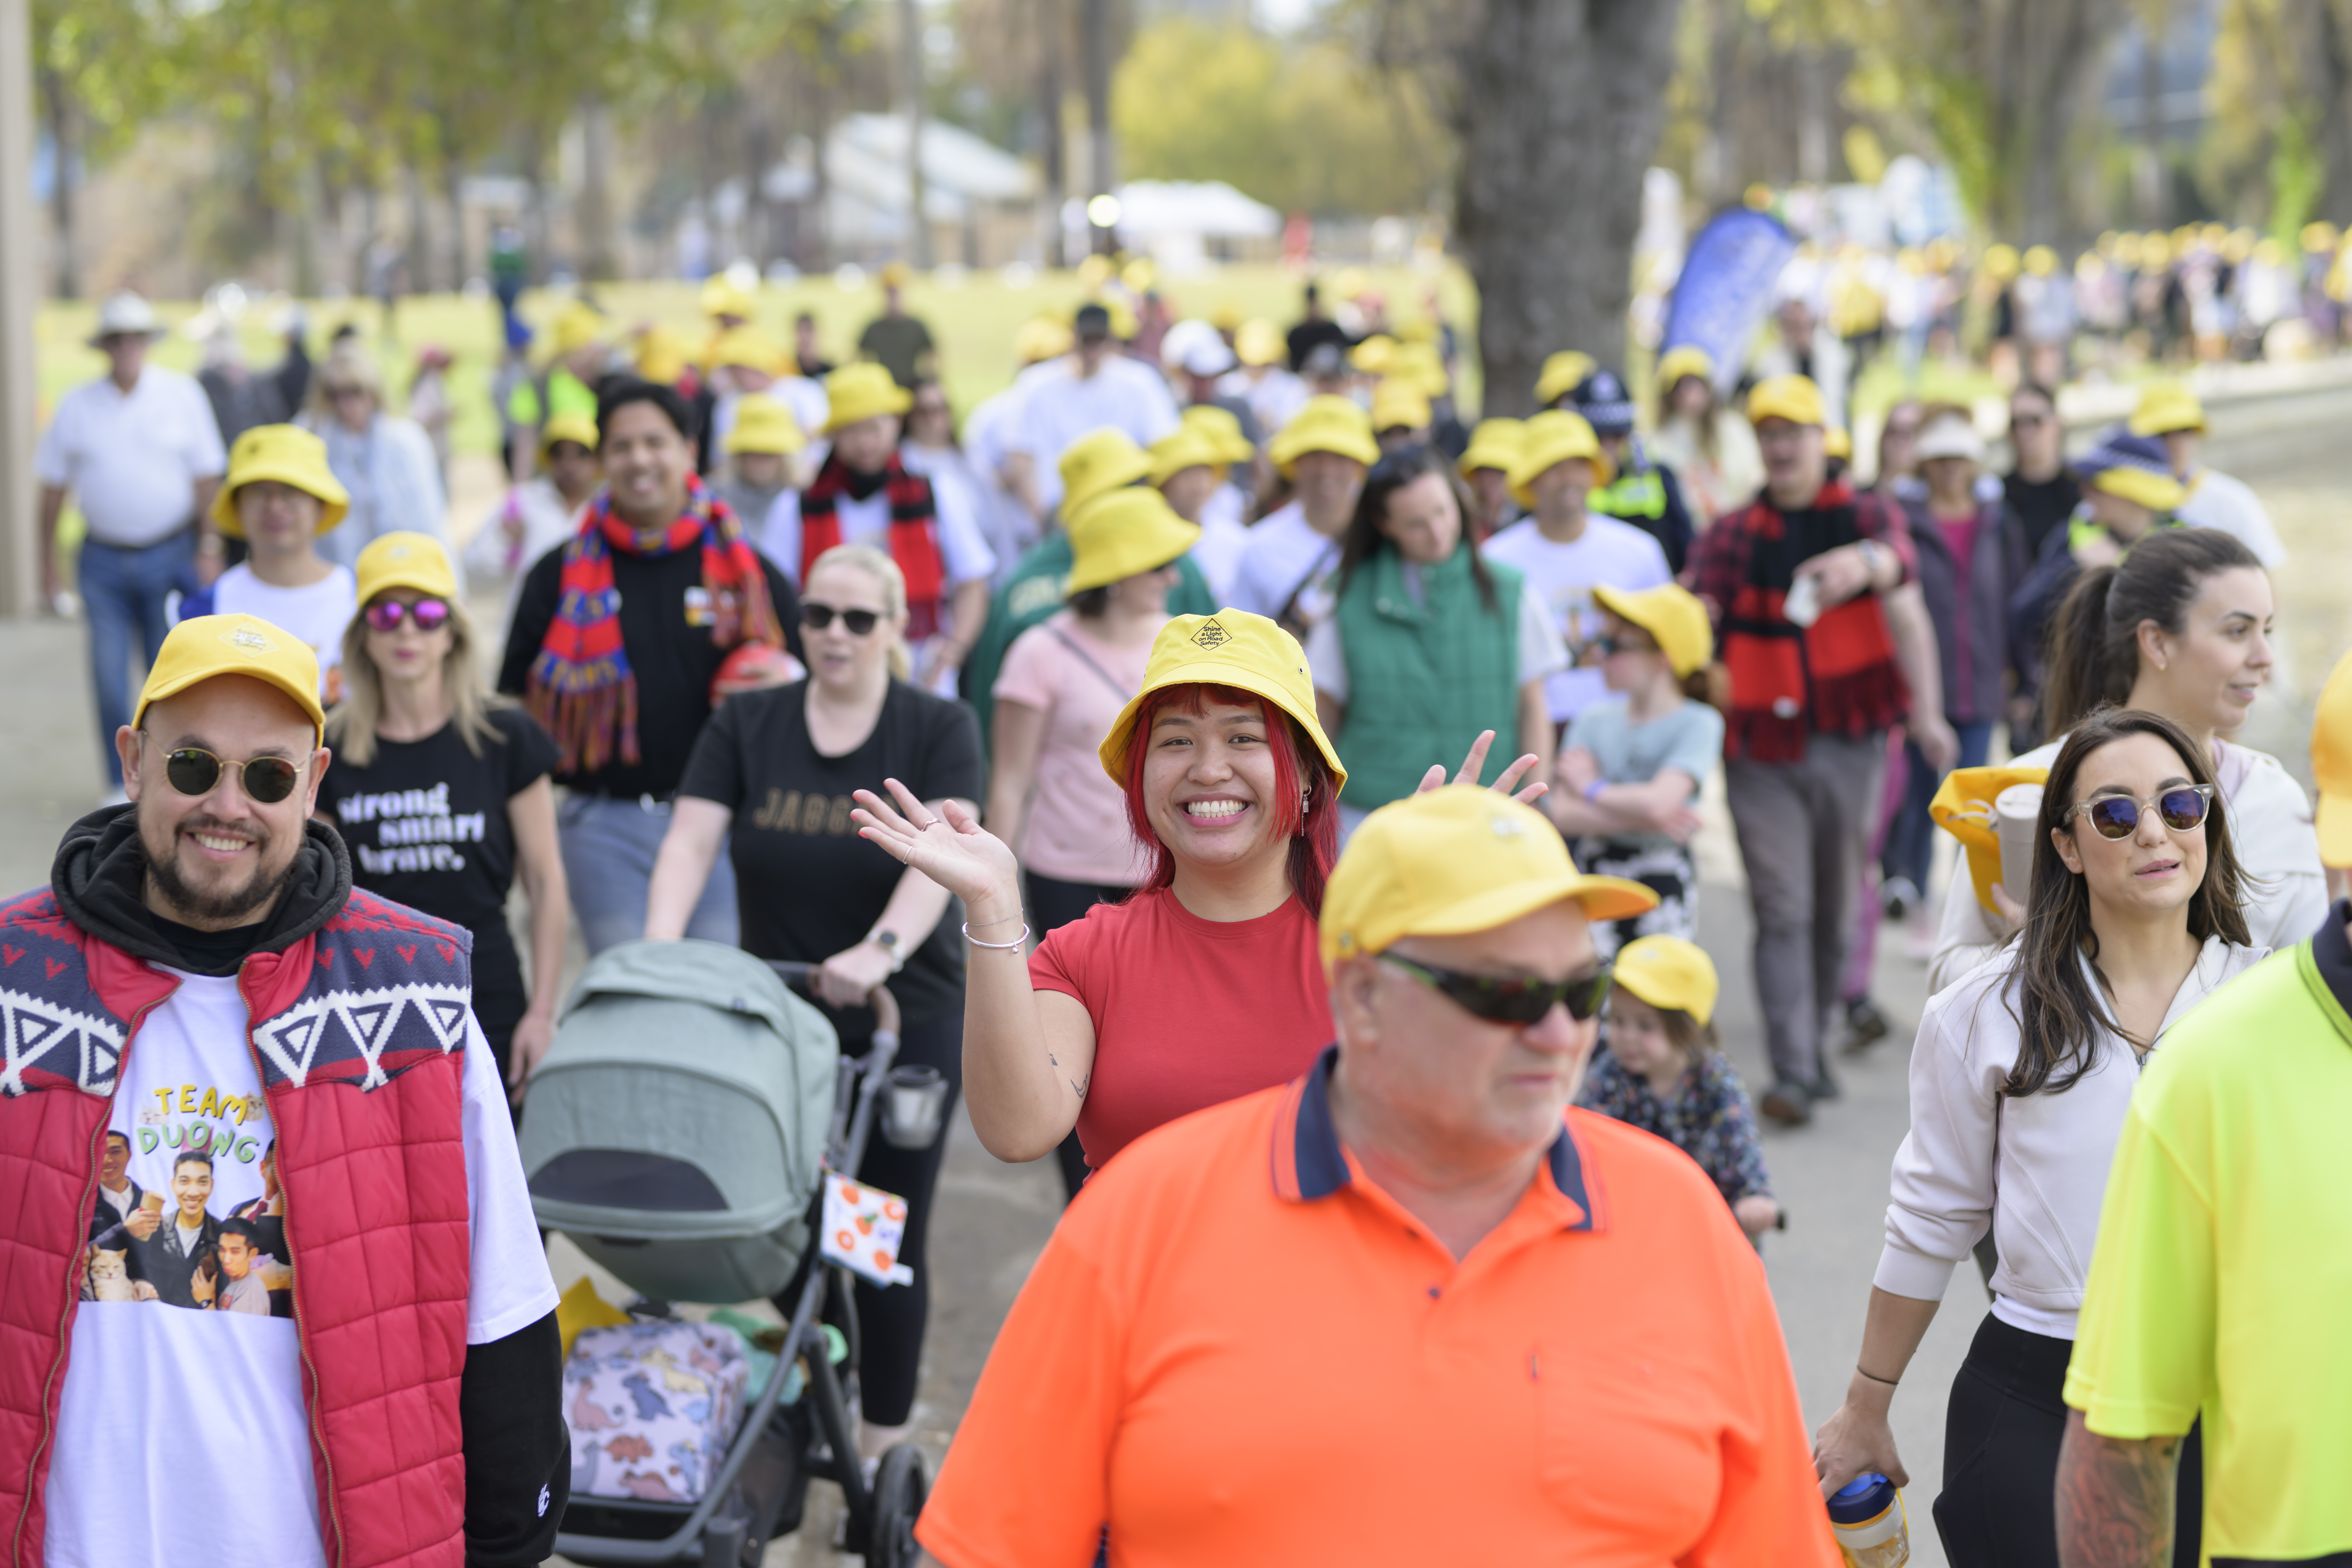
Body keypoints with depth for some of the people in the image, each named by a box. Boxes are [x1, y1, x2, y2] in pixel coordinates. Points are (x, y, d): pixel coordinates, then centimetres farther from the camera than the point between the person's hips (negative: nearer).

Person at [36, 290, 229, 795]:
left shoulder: (182, 395, 0)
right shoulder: (76, 405, 3)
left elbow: (206, 478, 2)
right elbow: (53, 488, 8)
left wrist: (208, 548, -3)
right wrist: (49, 564, 7)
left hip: (169, 559, -1)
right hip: (103, 563, 1)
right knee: (109, 676, -1)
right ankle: (121, 786, 7)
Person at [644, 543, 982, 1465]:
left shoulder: (939, 731, -2)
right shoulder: (745, 726, 6)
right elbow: (692, 839, -5)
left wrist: (883, 948, -35)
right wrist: (660, 950, -24)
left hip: (906, 1023, -2)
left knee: (886, 1245, 1)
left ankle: (882, 1450, 14)